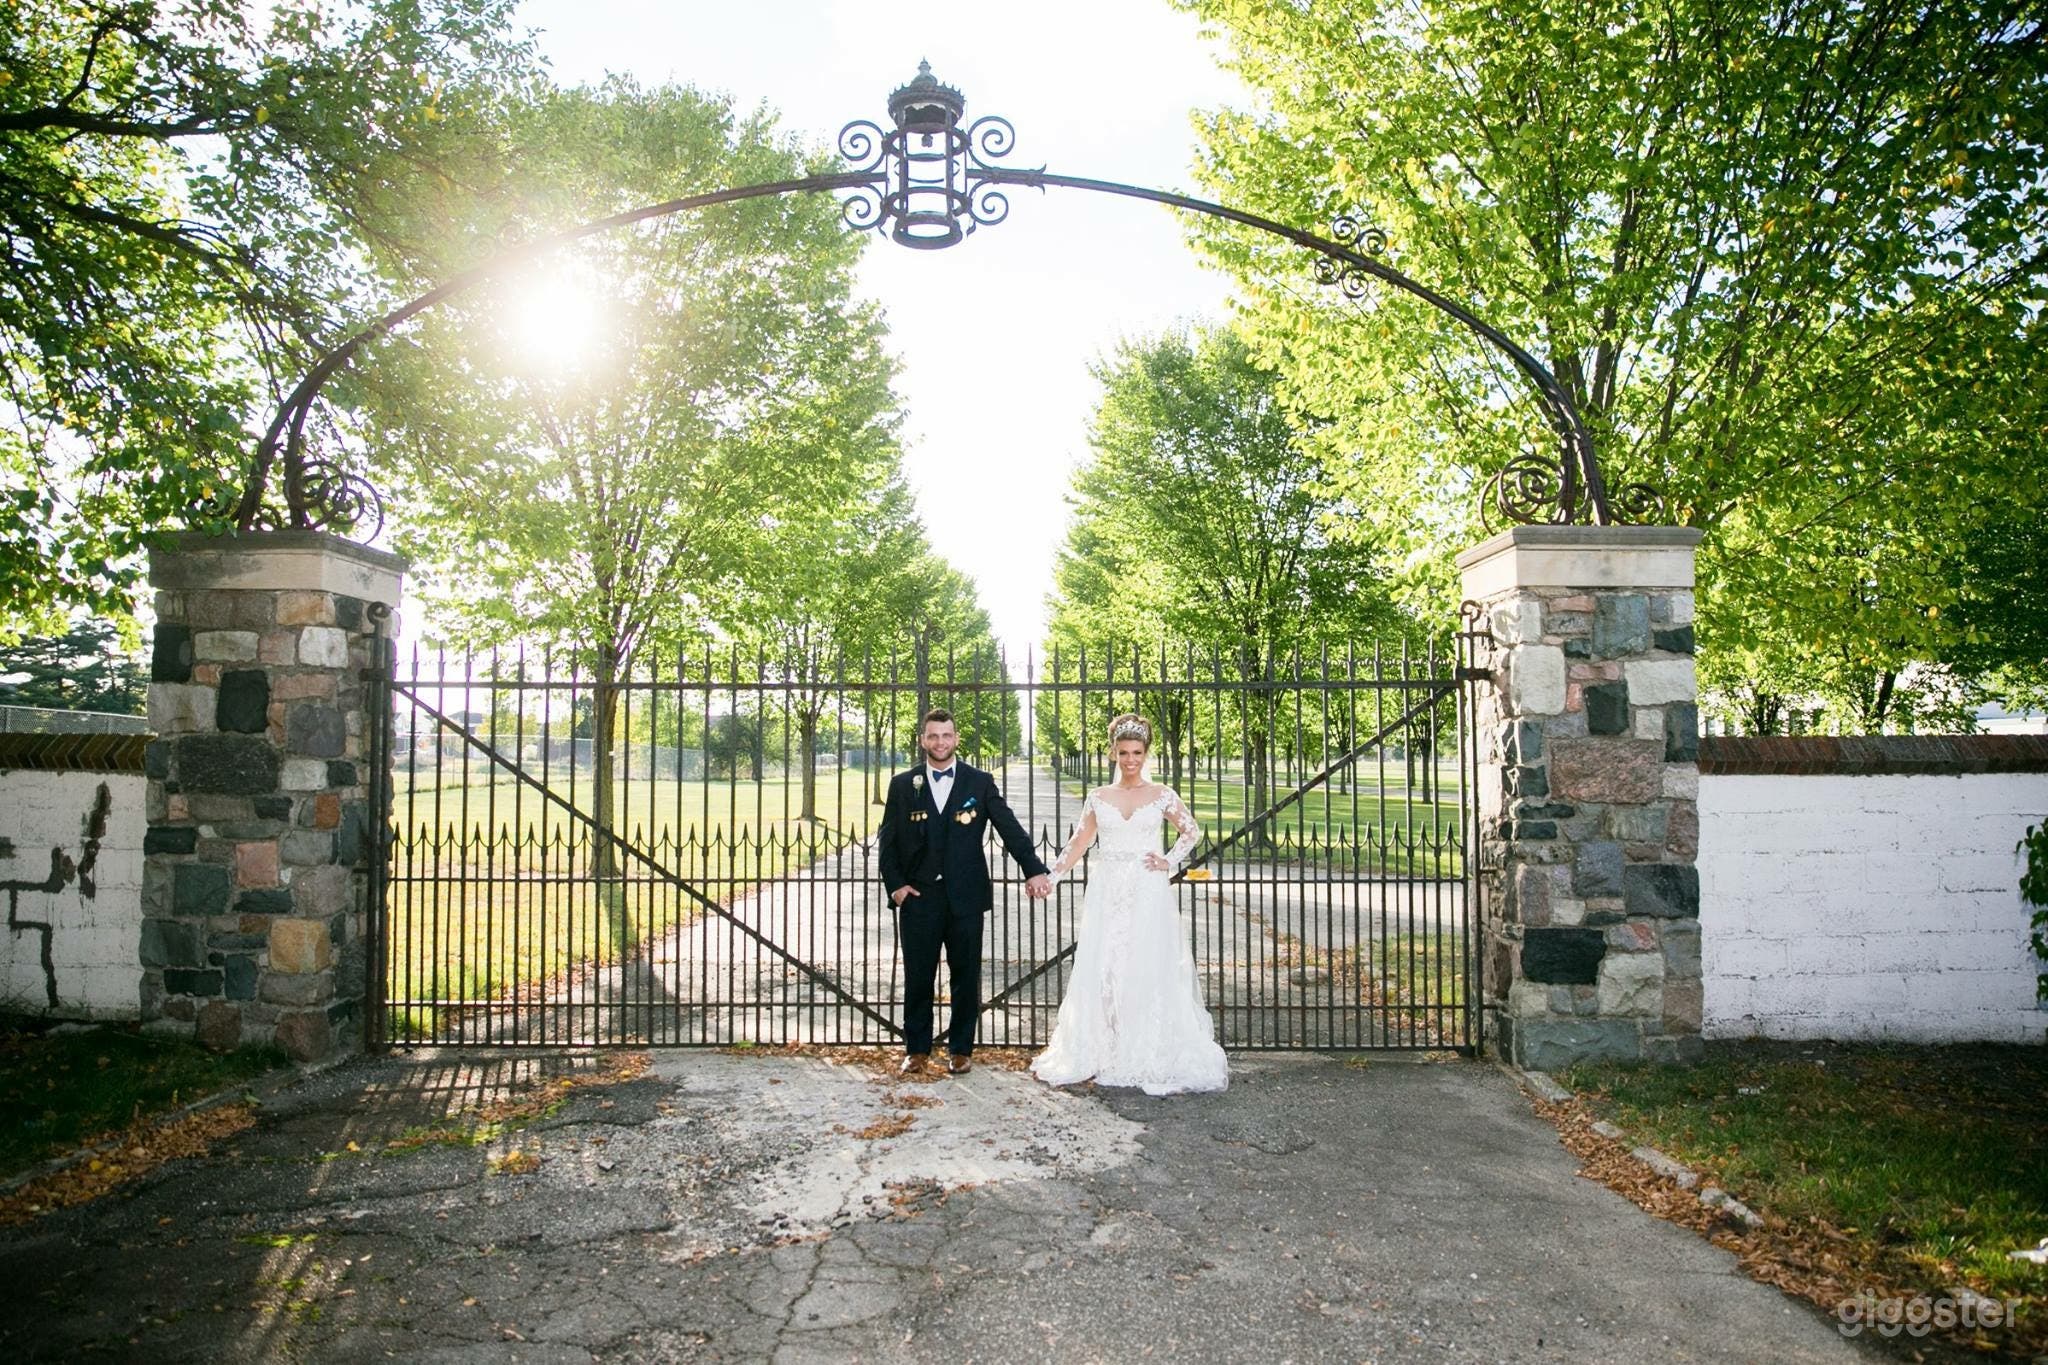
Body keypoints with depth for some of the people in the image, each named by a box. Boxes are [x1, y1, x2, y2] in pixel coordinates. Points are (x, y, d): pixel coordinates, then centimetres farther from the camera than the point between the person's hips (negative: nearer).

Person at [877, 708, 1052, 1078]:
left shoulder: (980, 783, 2)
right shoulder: (902, 785, 4)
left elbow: (1010, 829, -5)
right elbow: (888, 840, 6)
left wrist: (1035, 869, -17)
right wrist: (895, 884, -4)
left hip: (966, 897, 0)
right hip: (918, 897, 1)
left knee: (966, 977, 8)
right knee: (918, 978, 7)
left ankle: (960, 1049, 22)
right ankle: (917, 1049, 21)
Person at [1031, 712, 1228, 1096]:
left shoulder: (1161, 795, 3)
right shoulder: (1098, 797, 8)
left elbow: (1193, 832, 11)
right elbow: (1079, 842, 9)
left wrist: (1169, 863, 0)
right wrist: (1049, 875, -2)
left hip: (1148, 896, -2)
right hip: (1107, 897, 2)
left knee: (1148, 974, -3)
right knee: (1100, 973, 1)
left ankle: (1150, 1059, 6)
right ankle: (1100, 1056, 11)